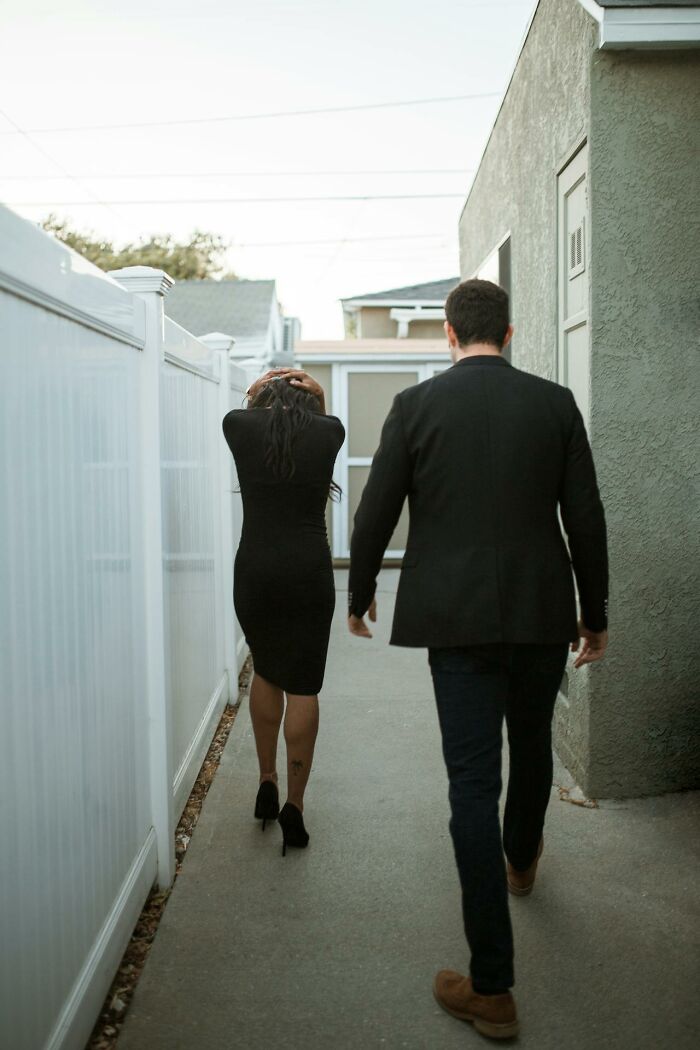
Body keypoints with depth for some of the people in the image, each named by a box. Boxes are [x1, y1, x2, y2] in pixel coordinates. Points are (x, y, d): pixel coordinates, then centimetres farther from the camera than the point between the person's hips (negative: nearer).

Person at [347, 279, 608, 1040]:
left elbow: (375, 513, -2)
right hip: (542, 613, 3)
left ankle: (492, 987, 5)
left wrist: (360, 594, 14)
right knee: (531, 743, 26)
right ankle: (521, 858, 55)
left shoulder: (416, 405, -4)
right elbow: (586, 518, 1)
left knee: (473, 783, 1)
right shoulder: (554, 403, 0)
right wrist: (594, 614, 11)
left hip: (457, 619, -2)